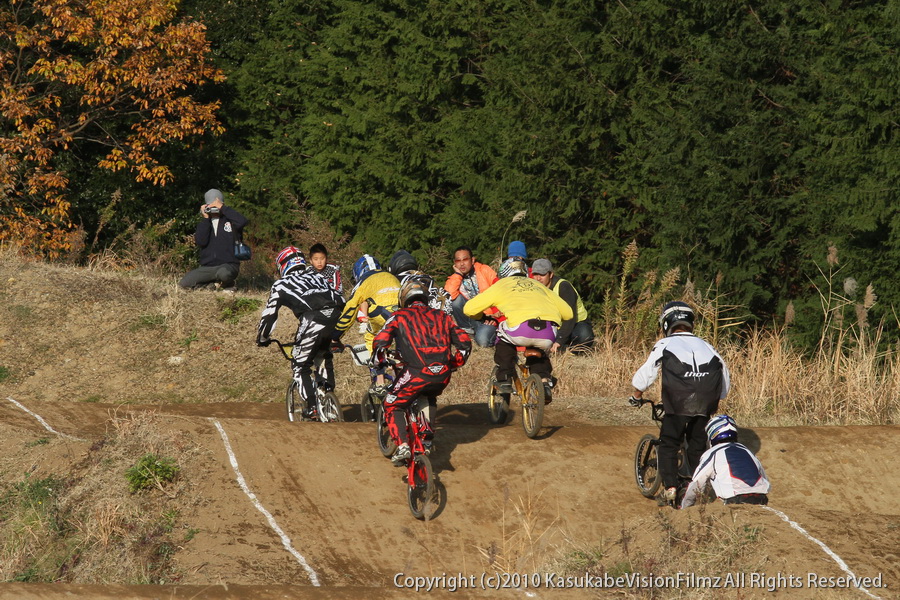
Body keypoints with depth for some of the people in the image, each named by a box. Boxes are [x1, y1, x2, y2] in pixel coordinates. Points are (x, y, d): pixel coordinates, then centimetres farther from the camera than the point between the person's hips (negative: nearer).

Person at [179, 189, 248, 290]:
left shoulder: (228, 220, 3)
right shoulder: (203, 224, 12)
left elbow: (242, 221, -22)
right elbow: (200, 241, -7)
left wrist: (222, 208, -16)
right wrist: (205, 219, -9)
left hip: (228, 265, -3)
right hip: (207, 267, 3)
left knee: (223, 273, -40)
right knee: (184, 283, -19)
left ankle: (228, 284, -2)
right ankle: (216, 285, 0)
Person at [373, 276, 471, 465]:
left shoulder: (399, 316, 11)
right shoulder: (441, 316, 21)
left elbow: (381, 342, -1)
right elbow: (465, 343, 16)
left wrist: (380, 362, 18)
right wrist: (454, 365, 30)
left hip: (416, 374, -4)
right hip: (442, 376, 4)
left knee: (393, 406, 16)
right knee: (429, 399, 36)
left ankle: (402, 446, -3)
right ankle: (427, 440, 26)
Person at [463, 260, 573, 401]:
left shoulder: (502, 284, 27)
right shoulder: (538, 285, 36)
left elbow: (469, 309, 25)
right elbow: (567, 312, 33)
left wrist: (484, 317, 47)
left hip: (522, 329, -4)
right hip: (548, 336, 4)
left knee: (503, 337, 30)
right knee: (540, 354, 36)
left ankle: (504, 380, 21)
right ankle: (545, 381, 15)